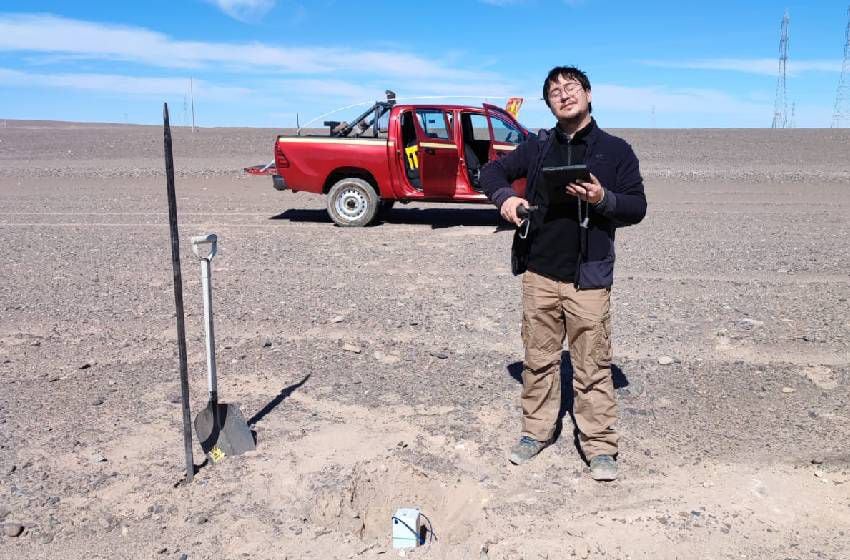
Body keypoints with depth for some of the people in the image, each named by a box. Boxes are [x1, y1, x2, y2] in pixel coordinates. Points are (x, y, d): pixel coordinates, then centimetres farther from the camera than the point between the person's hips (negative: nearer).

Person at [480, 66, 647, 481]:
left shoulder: (616, 150, 3)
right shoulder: (537, 146, 10)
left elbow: (637, 207, 2)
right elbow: (493, 171, 15)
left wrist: (603, 198, -19)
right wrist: (504, 196, -8)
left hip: (588, 277, -2)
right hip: (539, 273, 3)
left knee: (592, 365, 1)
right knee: (538, 358, 12)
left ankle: (599, 445, 13)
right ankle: (537, 431, 27)